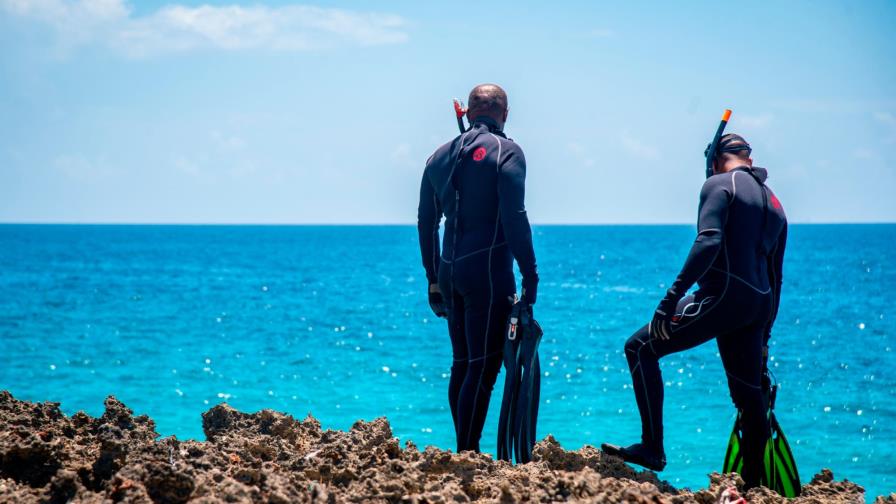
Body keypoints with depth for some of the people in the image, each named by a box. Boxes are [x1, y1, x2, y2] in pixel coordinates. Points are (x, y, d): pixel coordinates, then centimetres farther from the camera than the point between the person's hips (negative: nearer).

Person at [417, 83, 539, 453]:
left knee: (462, 364, 14)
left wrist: (434, 280, 23)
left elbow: (426, 222, 17)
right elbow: (514, 218, -14)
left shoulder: (440, 156, 14)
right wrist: (530, 274, -11)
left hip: (450, 272, 7)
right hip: (488, 270, -7)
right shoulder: (506, 151, -5)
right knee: (483, 366, -7)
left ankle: (464, 453, 17)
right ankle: (468, 456, -12)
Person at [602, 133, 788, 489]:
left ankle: (652, 449, -9)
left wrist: (673, 296, -22)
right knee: (750, 396, 13)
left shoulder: (719, 184, 0)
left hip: (722, 296, -8)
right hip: (758, 307, 8)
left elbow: (708, 242, -18)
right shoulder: (773, 203, 22)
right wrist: (763, 337, 28)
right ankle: (753, 485, 16)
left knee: (641, 348, -2)